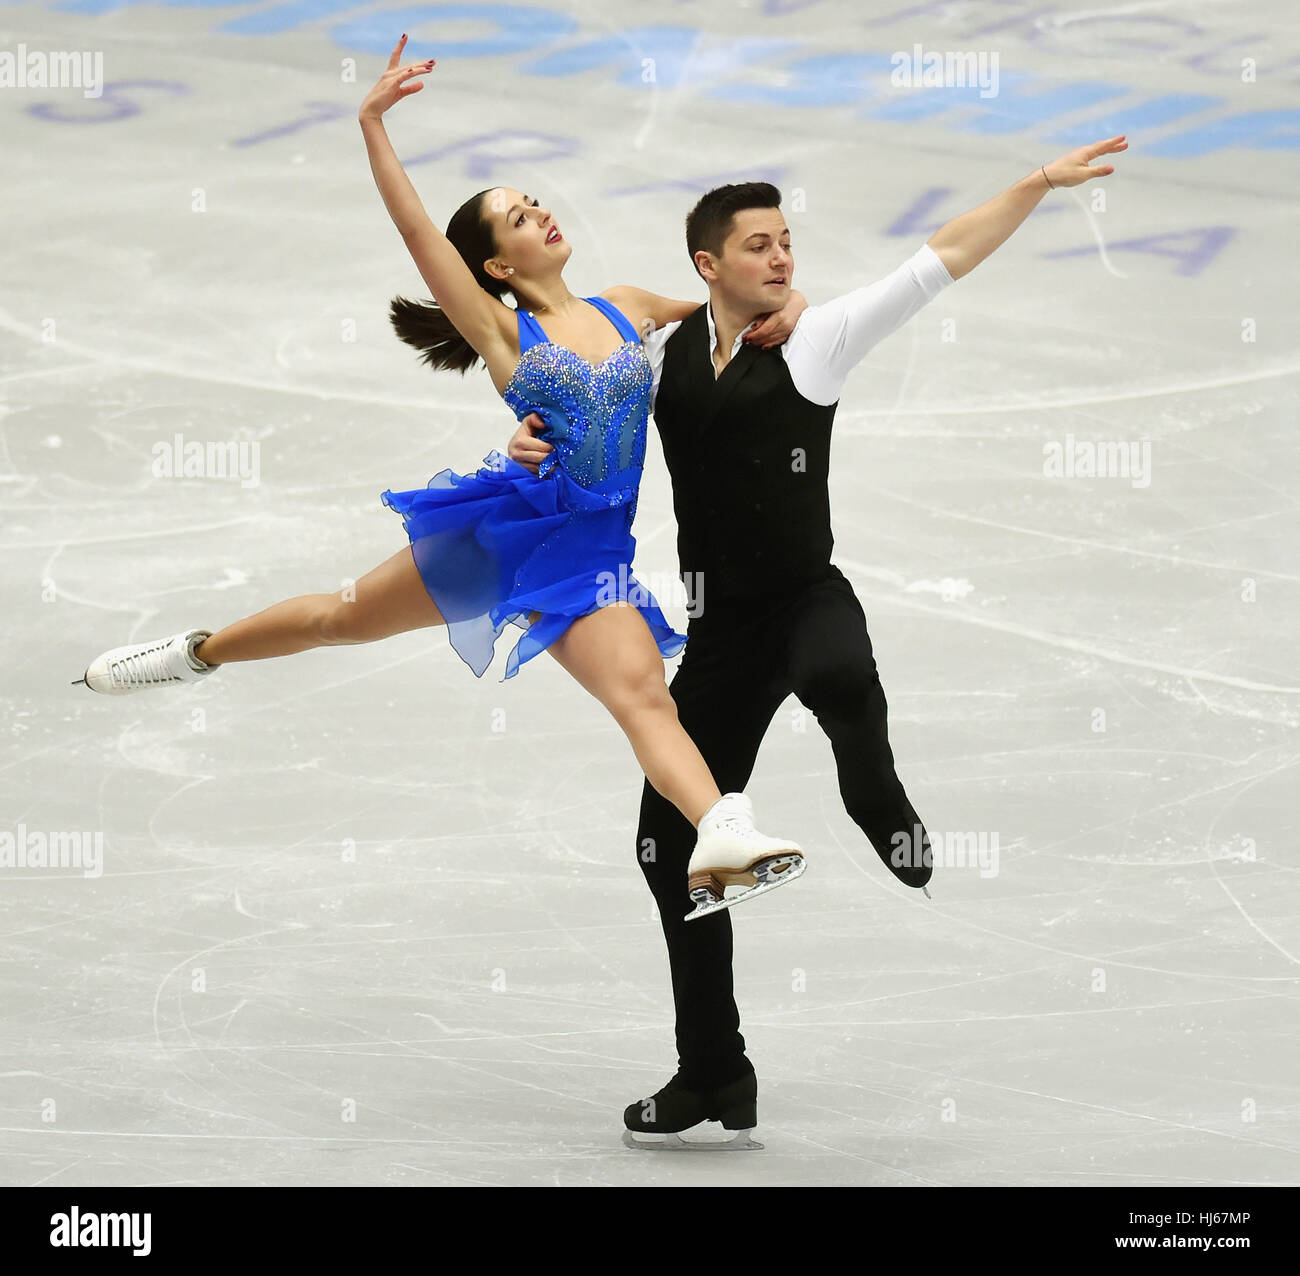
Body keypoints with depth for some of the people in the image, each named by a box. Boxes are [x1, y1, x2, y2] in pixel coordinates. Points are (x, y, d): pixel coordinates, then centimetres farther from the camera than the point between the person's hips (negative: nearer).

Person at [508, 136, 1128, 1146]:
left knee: (841, 677, -43)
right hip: (722, 627, 4)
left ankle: (884, 811, -8)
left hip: (810, 599, -4)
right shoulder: (663, 355, 4)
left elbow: (941, 260, -11)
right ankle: (716, 1077, 19)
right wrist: (533, 437, -4)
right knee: (672, 846, 6)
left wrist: (1040, 184, -17)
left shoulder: (817, 340, -6)